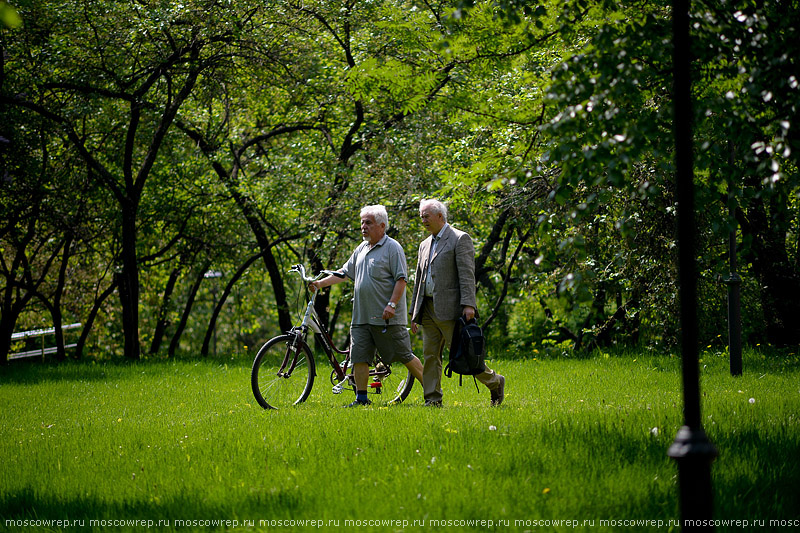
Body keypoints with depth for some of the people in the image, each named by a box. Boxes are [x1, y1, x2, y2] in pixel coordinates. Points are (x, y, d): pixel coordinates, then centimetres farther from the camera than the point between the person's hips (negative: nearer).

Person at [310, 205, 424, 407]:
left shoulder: (392, 248, -7)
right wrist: (321, 283, 13)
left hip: (386, 317, -7)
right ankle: (361, 398, 7)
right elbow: (345, 272, 23)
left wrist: (392, 304, -21)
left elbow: (401, 279, -13)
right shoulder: (361, 249, 17)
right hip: (362, 316, 7)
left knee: (404, 356, -2)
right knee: (359, 357, 2)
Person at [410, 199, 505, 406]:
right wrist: (414, 312, 18)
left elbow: (467, 274, -12)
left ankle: (494, 382, 12)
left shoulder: (460, 239, -4)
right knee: (430, 356, 3)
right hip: (428, 309, 7)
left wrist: (468, 304, -22)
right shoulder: (425, 245, 20)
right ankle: (433, 400, 4)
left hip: (450, 309, -7)